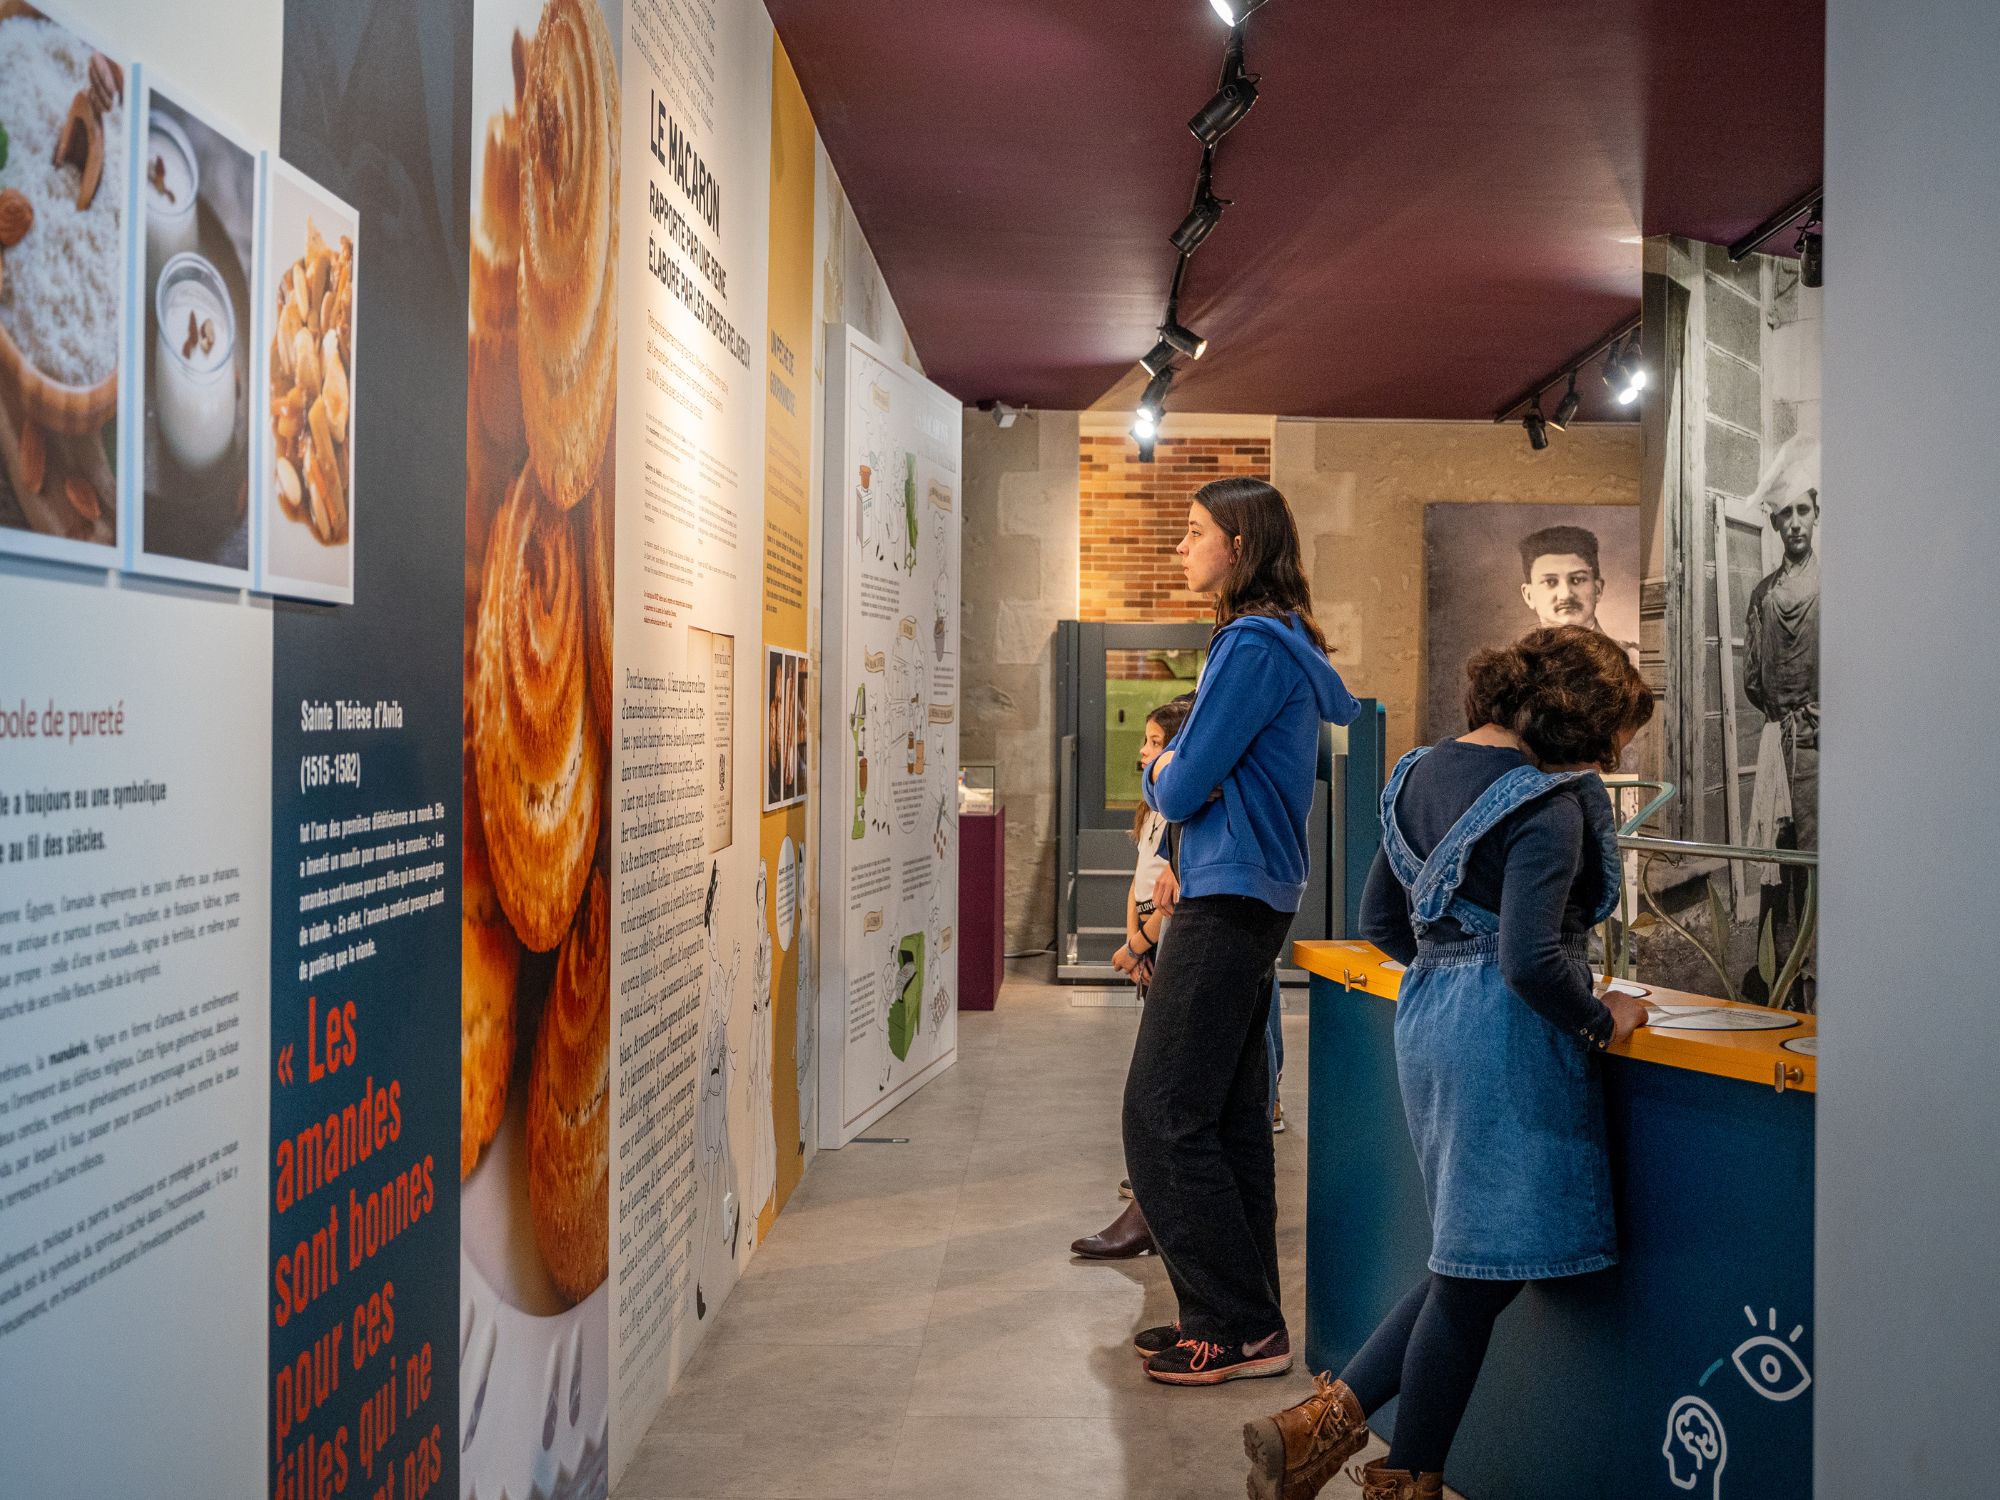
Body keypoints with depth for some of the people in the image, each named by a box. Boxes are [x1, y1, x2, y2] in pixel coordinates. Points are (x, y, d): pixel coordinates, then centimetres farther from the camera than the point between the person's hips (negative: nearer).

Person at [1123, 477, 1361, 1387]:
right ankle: (1244, 1318, 22)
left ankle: (1241, 1328, 1)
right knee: (1230, 1116, 13)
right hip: (1252, 900, 10)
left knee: (1162, 1115, -6)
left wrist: (1161, 772, 6)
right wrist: (1179, 773, 8)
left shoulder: (1252, 646, -15)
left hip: (1230, 903, -10)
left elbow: (1181, 790, -16)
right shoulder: (1283, 643, 16)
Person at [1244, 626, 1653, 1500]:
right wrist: (1602, 1021, -8)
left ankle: (1320, 1423, 16)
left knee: (1471, 1263, 19)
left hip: (1423, 1015, 9)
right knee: (1481, 1276, 5)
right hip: (1508, 1036, -9)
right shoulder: (1548, 803, -15)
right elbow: (1532, 958, -23)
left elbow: (1380, 923, 14)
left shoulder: (1424, 772, 11)